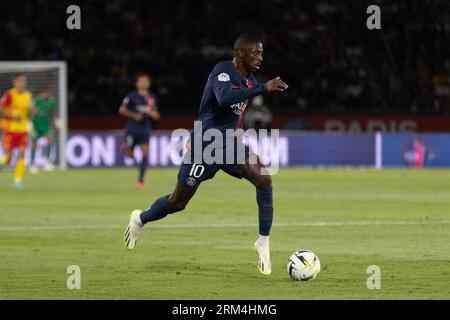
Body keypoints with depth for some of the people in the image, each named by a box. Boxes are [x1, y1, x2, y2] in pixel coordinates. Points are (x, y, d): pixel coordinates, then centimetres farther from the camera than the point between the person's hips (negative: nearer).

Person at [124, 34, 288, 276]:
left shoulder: (249, 79, 6)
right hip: (204, 146, -6)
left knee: (264, 179, -19)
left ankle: (263, 243, -12)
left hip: (230, 146, 6)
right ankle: (140, 219, 38)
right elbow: (224, 98, -42)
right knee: (178, 202, 7)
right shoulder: (223, 71, -20)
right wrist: (264, 88, -43)